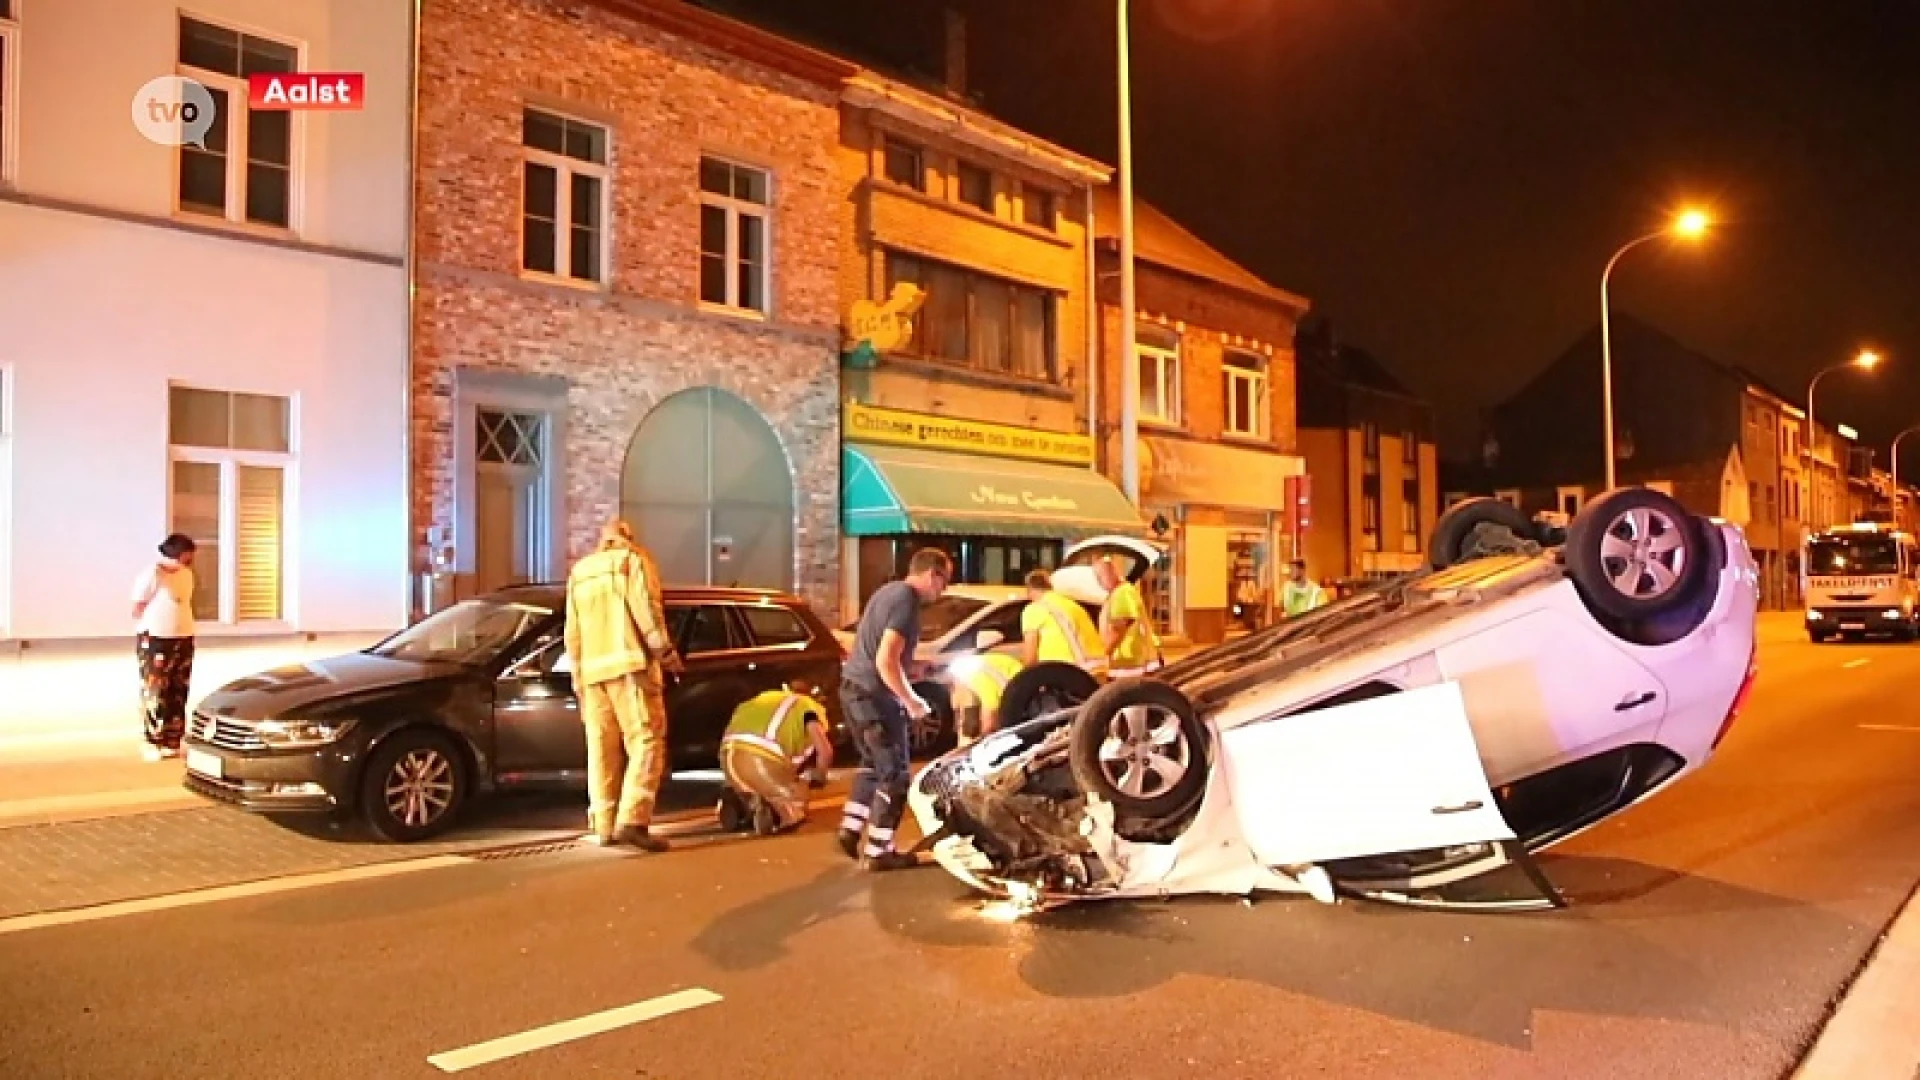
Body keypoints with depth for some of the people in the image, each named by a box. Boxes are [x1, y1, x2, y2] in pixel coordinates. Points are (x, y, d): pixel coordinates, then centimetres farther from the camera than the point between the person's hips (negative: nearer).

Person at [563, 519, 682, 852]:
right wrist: (665, 651, -3)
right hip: (630, 665, -6)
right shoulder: (634, 560, 6)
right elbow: (646, 609, -9)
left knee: (602, 749, 9)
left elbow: (572, 632, 22)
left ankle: (604, 826, 8)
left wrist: (578, 678, 24)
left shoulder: (579, 572, 24)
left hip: (592, 670, 6)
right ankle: (633, 820, -22)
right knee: (646, 740, -9)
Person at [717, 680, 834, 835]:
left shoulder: (766, 697, 35)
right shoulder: (809, 708, 19)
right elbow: (825, 751, 5)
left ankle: (735, 801, 4)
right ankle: (764, 807, -13)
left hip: (729, 752, 6)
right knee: (795, 810, 14)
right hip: (763, 756, -6)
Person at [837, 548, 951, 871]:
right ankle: (878, 852, 7)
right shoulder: (907, 601, -17)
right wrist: (911, 700, -14)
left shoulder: (890, 591, 13)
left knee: (873, 764, 24)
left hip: (853, 687, 10)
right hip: (874, 695, -10)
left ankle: (850, 830, 26)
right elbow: (886, 661, -25)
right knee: (894, 774, 2)